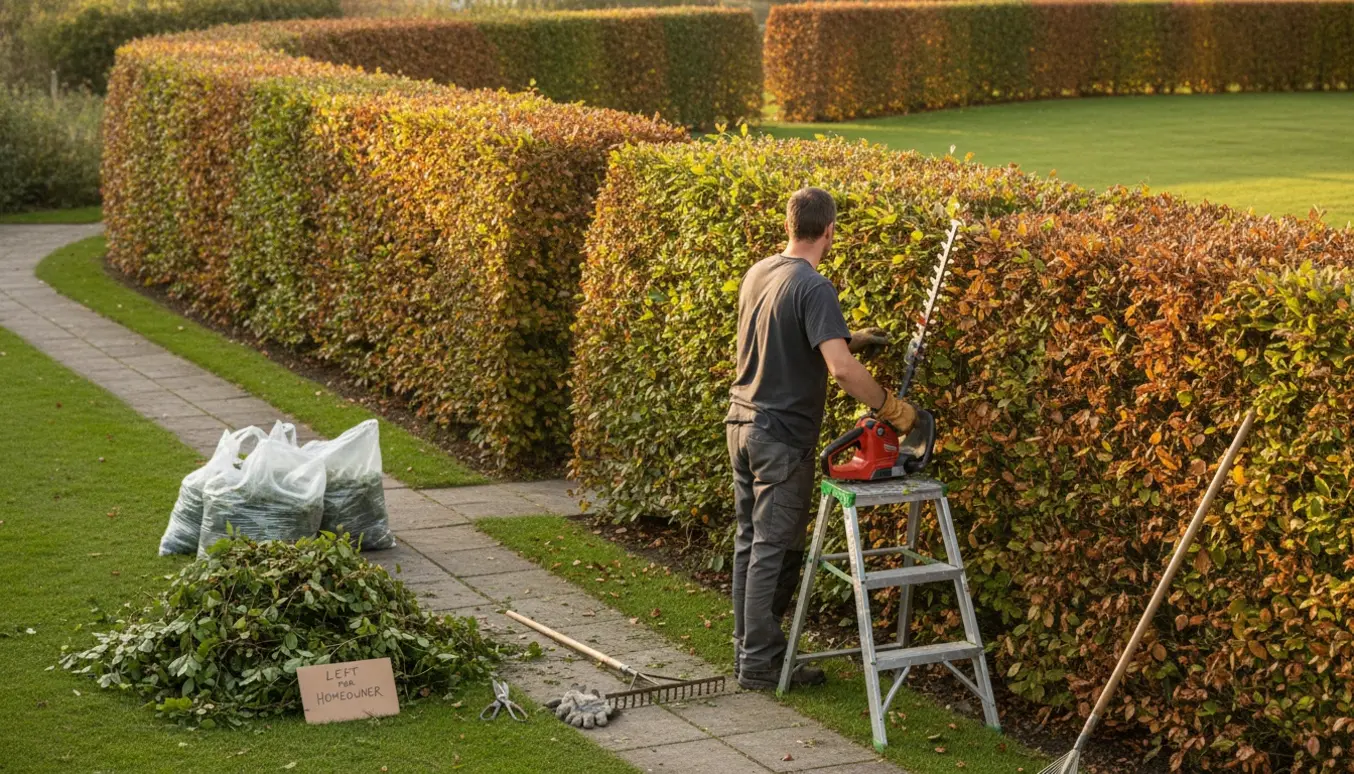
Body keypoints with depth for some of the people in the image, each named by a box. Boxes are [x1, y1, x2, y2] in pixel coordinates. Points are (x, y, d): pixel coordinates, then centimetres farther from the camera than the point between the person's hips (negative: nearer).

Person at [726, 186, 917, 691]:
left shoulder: (758, 274, 8)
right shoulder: (813, 288, -18)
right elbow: (841, 368, -27)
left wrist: (850, 339, 22)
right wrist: (891, 409, -16)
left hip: (742, 422, 8)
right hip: (782, 436, -8)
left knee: (751, 542, 14)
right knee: (775, 550, -1)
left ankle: (748, 650, 21)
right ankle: (761, 664, 3)